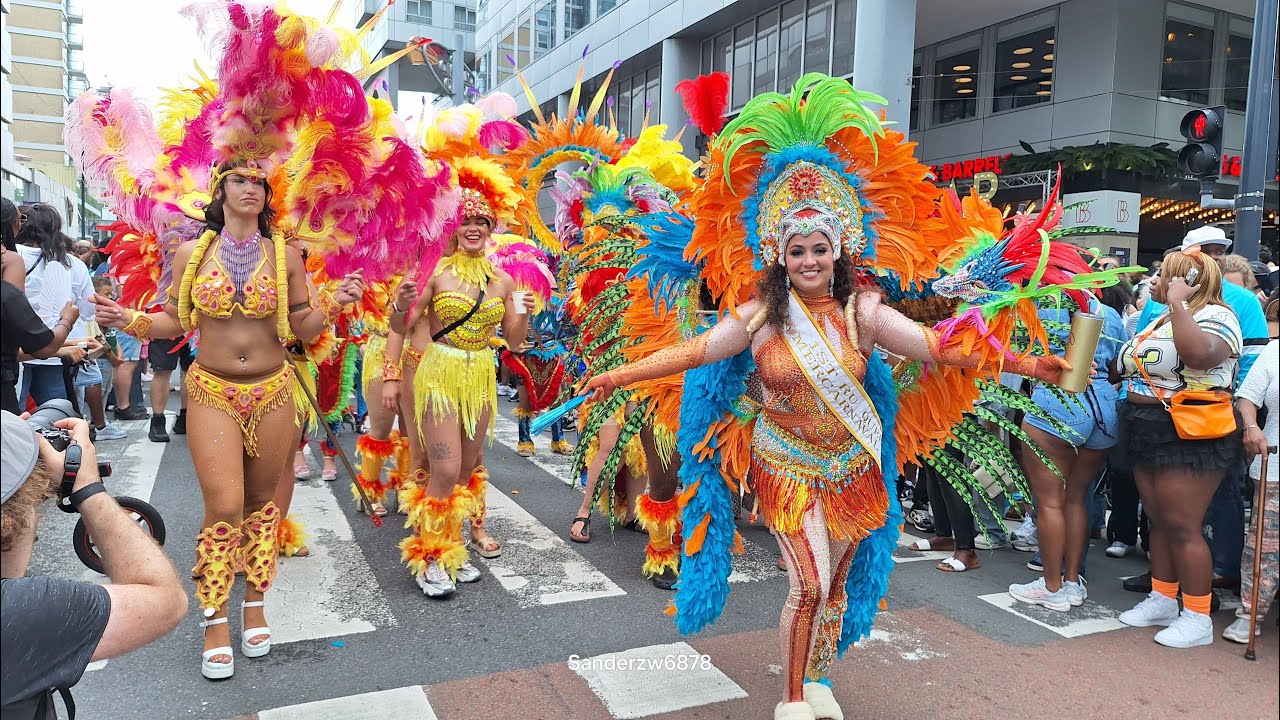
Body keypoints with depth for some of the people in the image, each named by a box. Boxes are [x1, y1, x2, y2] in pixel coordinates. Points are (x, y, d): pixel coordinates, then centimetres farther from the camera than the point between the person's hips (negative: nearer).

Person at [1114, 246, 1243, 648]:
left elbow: (1197, 353, -34)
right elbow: (1143, 369, 26)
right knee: (1159, 522, 14)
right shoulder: (1162, 319, 16)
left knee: (1182, 528, -6)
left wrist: (1177, 302, -25)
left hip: (1190, 436, -9)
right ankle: (1162, 600, 25)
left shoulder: (1214, 316, -11)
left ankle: (1198, 618, 4)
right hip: (1149, 433, 9)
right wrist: (1127, 382, 6)